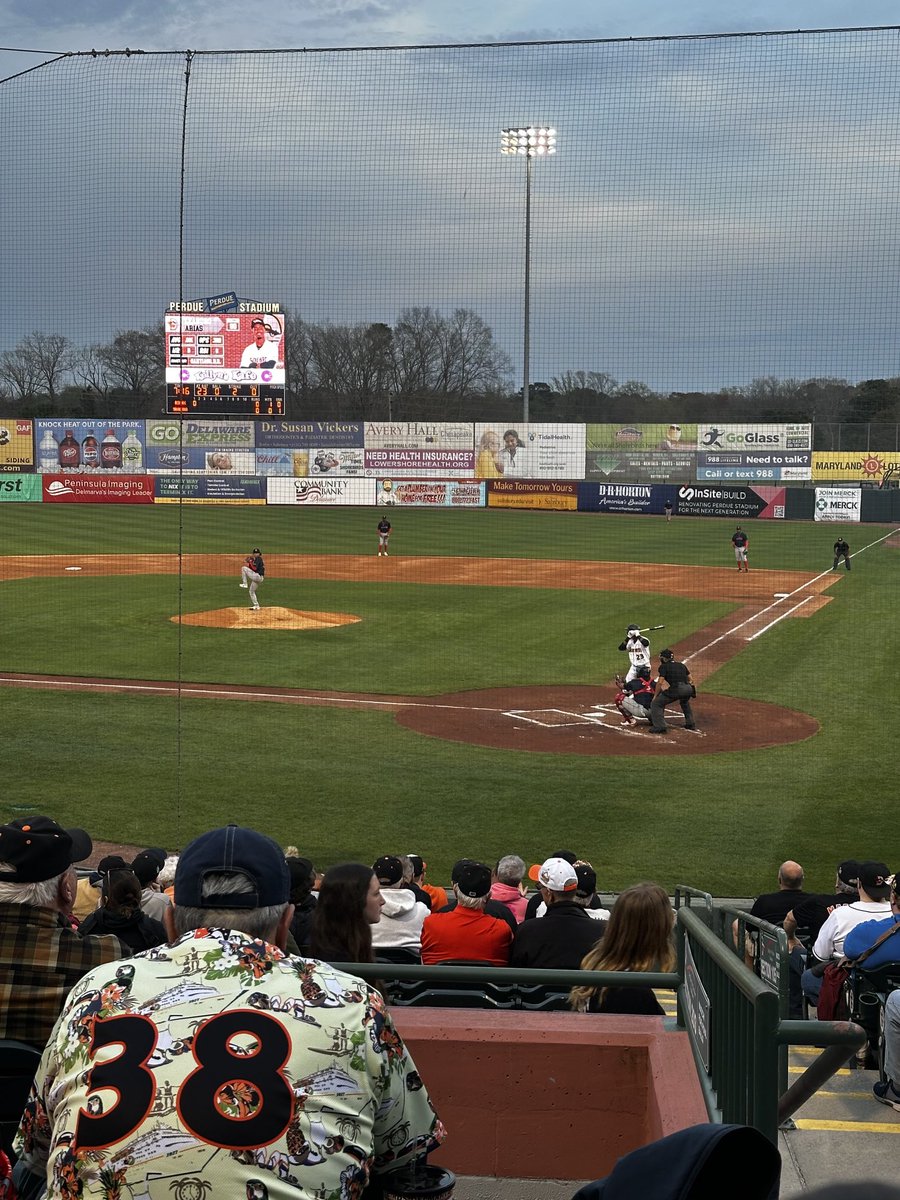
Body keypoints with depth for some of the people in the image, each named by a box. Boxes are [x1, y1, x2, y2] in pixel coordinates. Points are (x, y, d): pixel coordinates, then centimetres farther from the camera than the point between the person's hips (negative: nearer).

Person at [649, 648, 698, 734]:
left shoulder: (663, 666, 8)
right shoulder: (682, 665, 25)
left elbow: (660, 682, 0)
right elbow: (689, 678, 27)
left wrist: (655, 696, 6)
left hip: (674, 690, -6)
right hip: (688, 689, 6)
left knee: (655, 703, 5)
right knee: (685, 703, 40)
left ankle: (660, 726, -6)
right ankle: (691, 724, 40)